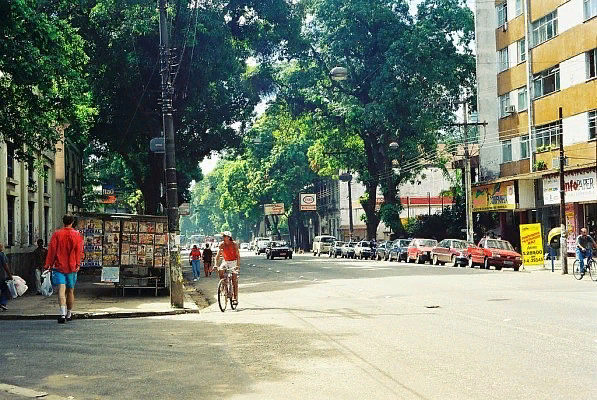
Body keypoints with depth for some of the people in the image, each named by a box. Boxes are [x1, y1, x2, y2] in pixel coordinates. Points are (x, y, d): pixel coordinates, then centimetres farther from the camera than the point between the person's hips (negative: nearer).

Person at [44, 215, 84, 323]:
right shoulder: (77, 235, 1)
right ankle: (69, 314, 24)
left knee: (61, 290, -9)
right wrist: (78, 264, 8)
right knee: (70, 291, 13)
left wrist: (48, 264, 4)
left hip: (59, 267, -1)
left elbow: (52, 250, -1)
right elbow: (79, 252, 1)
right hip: (72, 267, 1)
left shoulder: (57, 234, -1)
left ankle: (63, 313, -27)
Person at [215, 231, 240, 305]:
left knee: (234, 280, -8)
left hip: (233, 262, -3)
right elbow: (218, 255, -8)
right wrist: (216, 264, -20)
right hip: (225, 261, 3)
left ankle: (235, 298, -4)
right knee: (220, 270, -30)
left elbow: (238, 255, -16)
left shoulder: (234, 244, -14)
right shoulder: (222, 244, -7)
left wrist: (238, 265, -28)